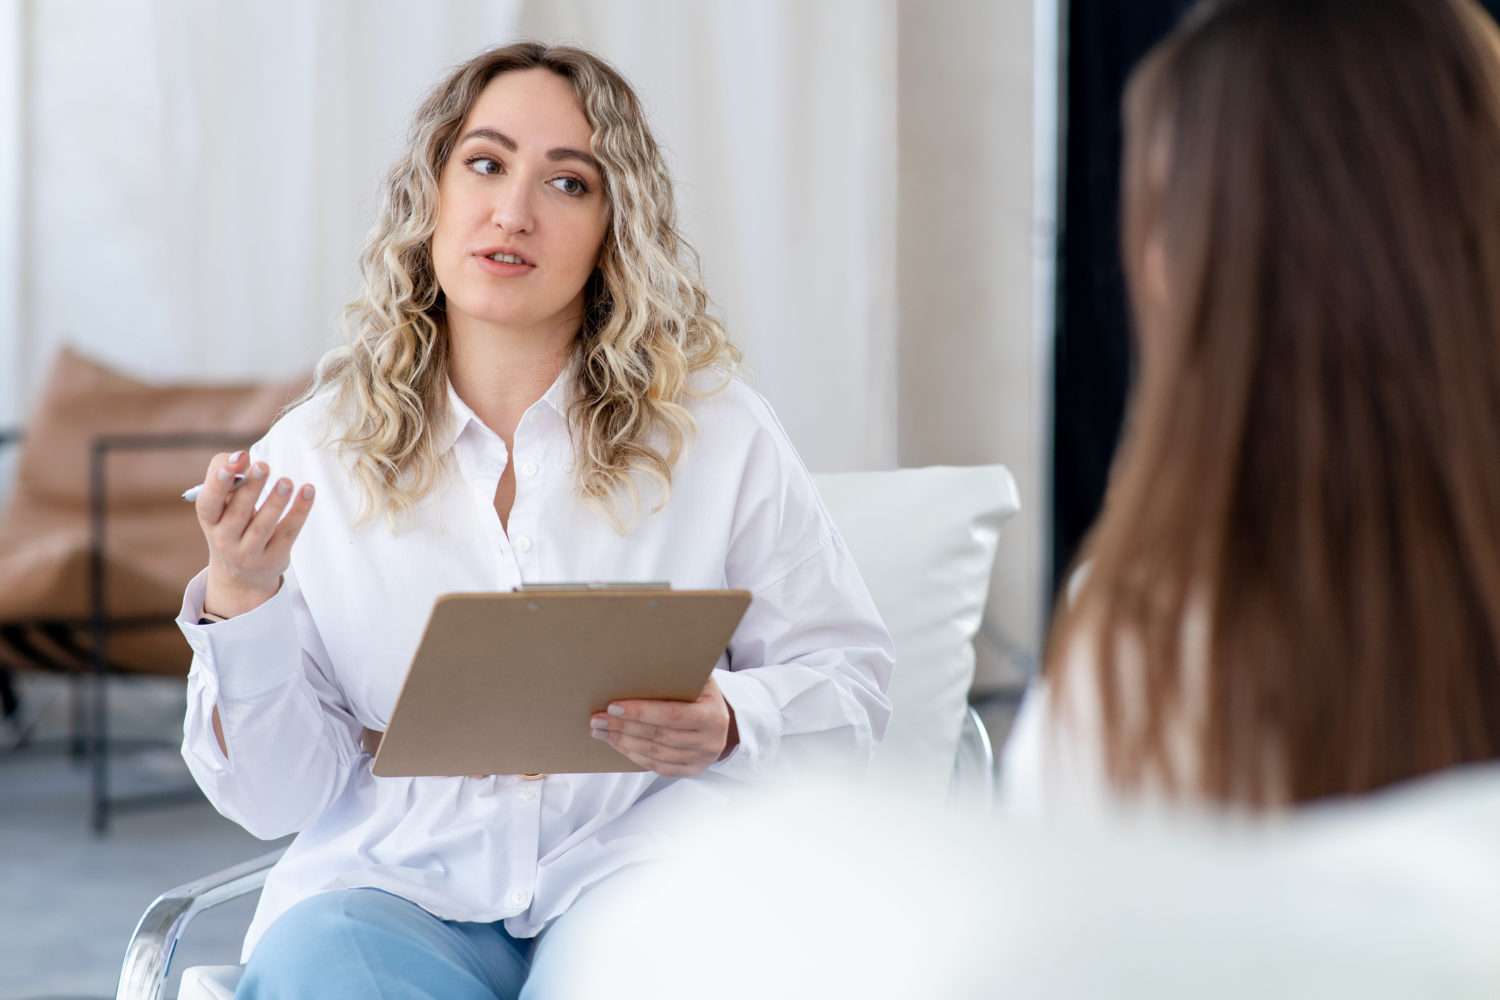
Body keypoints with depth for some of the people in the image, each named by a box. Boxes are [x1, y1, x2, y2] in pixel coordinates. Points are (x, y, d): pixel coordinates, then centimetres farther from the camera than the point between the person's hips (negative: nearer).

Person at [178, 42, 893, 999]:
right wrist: (238, 601, -13)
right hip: (397, 885, 1)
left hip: (630, 874, -1)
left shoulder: (715, 432, 6)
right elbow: (279, 794, 4)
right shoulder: (314, 456, 7)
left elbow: (851, 678, 9)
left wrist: (728, 724, -12)